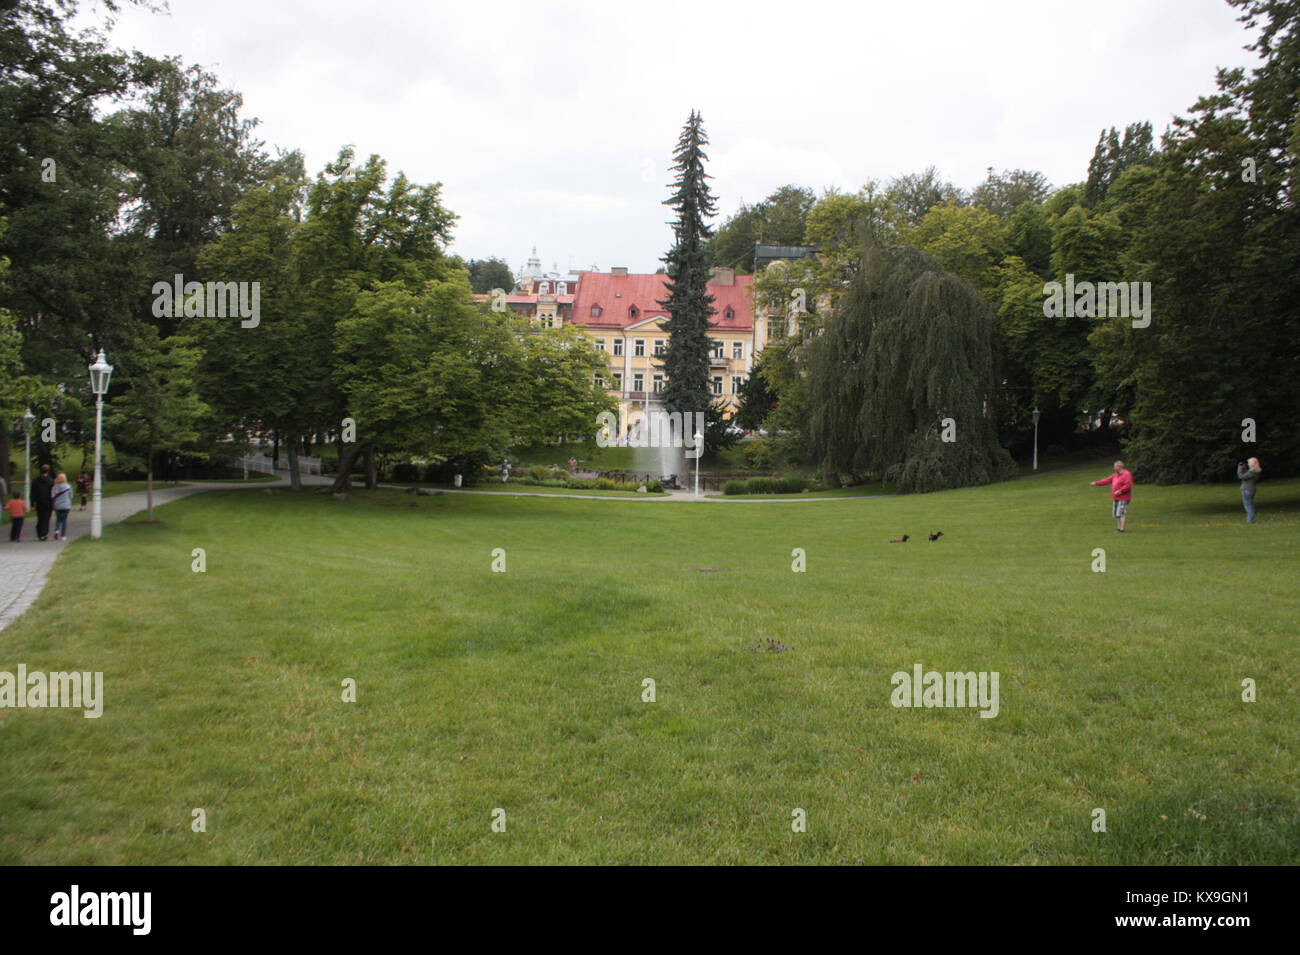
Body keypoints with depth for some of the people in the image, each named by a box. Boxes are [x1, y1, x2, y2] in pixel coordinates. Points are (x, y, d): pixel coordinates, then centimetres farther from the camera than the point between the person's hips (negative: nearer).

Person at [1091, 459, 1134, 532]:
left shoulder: (1127, 475, -11)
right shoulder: (1116, 475, 16)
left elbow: (1128, 485, -21)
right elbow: (1107, 480, 19)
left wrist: (1120, 491, -27)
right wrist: (1096, 483, 16)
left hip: (1123, 498, -9)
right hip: (1116, 498, 9)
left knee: (1121, 513, -11)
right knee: (1116, 514, 9)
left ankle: (1122, 529, -10)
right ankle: (1118, 528, 16)